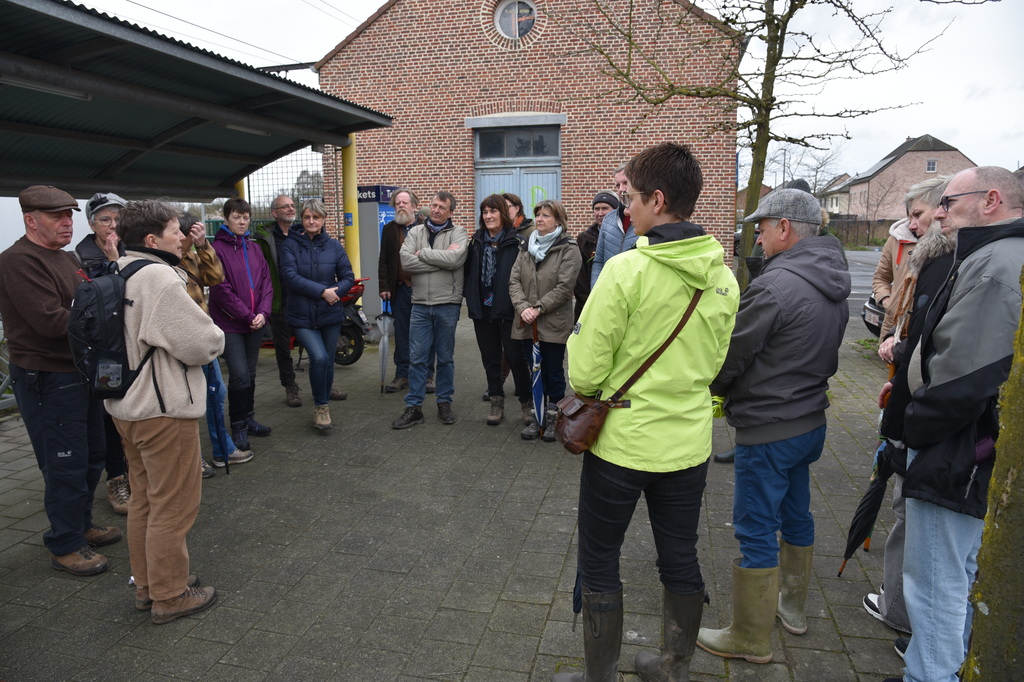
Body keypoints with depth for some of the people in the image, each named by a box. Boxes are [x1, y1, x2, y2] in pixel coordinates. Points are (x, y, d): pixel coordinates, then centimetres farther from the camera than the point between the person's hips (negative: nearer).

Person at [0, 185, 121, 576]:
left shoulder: (66, 258, 15)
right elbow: (51, 321, -25)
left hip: (82, 374, 10)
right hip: (47, 380, -9)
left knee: (92, 456, 19)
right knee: (66, 466, 0)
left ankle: (81, 525, 36)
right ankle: (65, 546, 15)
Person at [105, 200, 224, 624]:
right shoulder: (158, 277, -22)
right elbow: (202, 342, -22)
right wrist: (214, 339, -1)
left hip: (126, 405, 10)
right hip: (163, 409, -10)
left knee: (144, 498, 21)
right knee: (173, 505, 4)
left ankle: (146, 585, 35)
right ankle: (170, 597, 18)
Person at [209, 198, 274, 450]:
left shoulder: (254, 249, 10)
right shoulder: (217, 249, -7)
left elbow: (266, 283, 8)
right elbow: (221, 289, -12)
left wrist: (263, 312, -7)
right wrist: (247, 316, -13)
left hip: (255, 323, 5)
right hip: (230, 324, -5)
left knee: (250, 375, 13)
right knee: (240, 375, -8)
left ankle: (248, 419, 28)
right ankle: (238, 427, 7)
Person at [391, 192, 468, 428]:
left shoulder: (458, 233, -1)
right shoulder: (415, 232, 6)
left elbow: (456, 258, -21)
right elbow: (406, 261, -10)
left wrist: (423, 253, -12)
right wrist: (441, 259, -15)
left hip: (447, 305, -2)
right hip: (420, 304, 2)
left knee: (445, 358, 10)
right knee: (417, 358, 4)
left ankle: (444, 403, 24)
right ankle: (413, 408, 12)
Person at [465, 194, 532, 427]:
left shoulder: (515, 240, -8)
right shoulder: (477, 240, 9)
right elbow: (469, 271, 12)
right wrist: (471, 299, 5)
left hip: (507, 309, -5)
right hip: (483, 310, 5)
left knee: (516, 357, 1)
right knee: (490, 358, 11)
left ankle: (527, 402, 16)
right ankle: (496, 403, 22)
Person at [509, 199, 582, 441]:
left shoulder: (568, 249, -6)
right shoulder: (526, 247, 11)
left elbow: (564, 287, -14)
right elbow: (514, 281, 4)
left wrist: (539, 308, -17)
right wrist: (523, 307, -12)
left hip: (554, 323, -5)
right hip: (527, 323, 5)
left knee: (554, 373, 7)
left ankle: (553, 418, 20)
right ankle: (536, 418, 24)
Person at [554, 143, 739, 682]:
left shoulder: (626, 270, -21)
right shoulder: (723, 275, -1)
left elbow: (585, 376, -18)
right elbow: (712, 363, 10)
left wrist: (577, 335, 1)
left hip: (622, 442, -6)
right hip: (689, 442, 6)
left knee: (599, 566, 12)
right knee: (680, 561, 20)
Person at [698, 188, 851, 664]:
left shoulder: (775, 286, -23)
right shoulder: (834, 285, 5)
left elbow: (729, 357, -17)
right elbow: (827, 358, 13)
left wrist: (709, 388, 3)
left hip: (768, 431, -9)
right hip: (809, 420, 9)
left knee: (756, 533, 3)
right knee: (795, 514, 23)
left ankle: (750, 639, 17)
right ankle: (792, 607, 42)